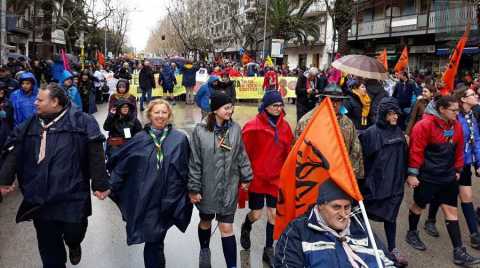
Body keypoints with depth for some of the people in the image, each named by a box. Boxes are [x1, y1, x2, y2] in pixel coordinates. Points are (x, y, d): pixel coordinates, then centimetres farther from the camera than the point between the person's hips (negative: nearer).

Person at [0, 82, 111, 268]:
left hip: (72, 196, -4)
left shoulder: (81, 122, -7)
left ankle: (74, 245, 42)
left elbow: (95, 156, -9)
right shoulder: (29, 126, 9)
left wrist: (100, 184, -11)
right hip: (40, 198, 4)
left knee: (74, 232, 4)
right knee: (48, 244, 11)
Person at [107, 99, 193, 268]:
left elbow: (186, 170, 4)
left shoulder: (180, 139, 1)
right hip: (144, 200, 1)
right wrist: (111, 187, 4)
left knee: (154, 242, 7)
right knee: (153, 242, 5)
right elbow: (120, 164, 7)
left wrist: (190, 193, 4)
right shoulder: (140, 139, 3)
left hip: (168, 201, 0)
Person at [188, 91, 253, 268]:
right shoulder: (200, 130, -13)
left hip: (228, 188, 1)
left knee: (227, 228, 0)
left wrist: (246, 177, 10)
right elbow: (194, 162, -9)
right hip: (207, 187, 0)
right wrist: (194, 188, -8)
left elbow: (241, 155, 7)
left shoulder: (235, 129, -5)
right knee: (205, 222, 21)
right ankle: (204, 250, 49)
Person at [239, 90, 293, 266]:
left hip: (277, 178, 4)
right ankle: (246, 228, 41)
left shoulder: (285, 126, 1)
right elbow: (244, 153, -9)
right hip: (257, 177, -3)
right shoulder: (253, 126, -12)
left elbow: (288, 152, 9)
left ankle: (269, 250, 25)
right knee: (256, 214, 5)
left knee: (274, 214, 8)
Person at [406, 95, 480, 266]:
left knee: (451, 210, 5)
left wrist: (457, 170, 15)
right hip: (427, 177, -6)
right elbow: (416, 151, -18)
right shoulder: (425, 125, -19)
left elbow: (459, 150, 12)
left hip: (448, 177, 6)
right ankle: (412, 233, 38)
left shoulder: (456, 126, 2)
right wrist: (412, 174, -17)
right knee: (419, 205, 13)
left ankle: (458, 252, 9)